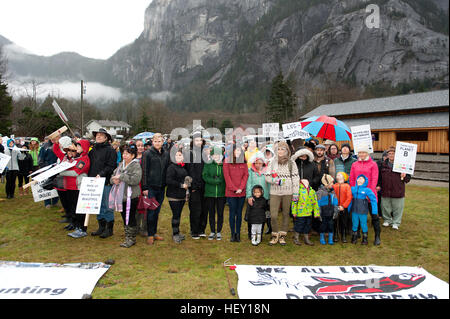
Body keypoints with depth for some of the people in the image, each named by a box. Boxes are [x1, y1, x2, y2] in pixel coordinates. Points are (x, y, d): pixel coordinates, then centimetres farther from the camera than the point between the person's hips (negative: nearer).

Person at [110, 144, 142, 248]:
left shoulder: (136, 166, -10)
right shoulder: (121, 165, 13)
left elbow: (135, 179, -25)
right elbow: (113, 176, 18)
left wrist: (121, 176, -21)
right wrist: (114, 179, -6)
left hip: (131, 196, -7)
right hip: (120, 196, 7)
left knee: (130, 218, 0)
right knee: (124, 218, 14)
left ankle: (131, 239, 12)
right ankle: (127, 237, 26)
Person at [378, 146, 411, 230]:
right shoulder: (383, 164, 6)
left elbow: (408, 178, 3)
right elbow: (380, 176, 15)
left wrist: (404, 176, -18)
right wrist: (379, 185, 5)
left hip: (398, 191, -2)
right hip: (385, 191, 3)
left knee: (397, 207, 6)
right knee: (385, 207, 12)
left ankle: (396, 222, 22)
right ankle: (387, 220, 31)